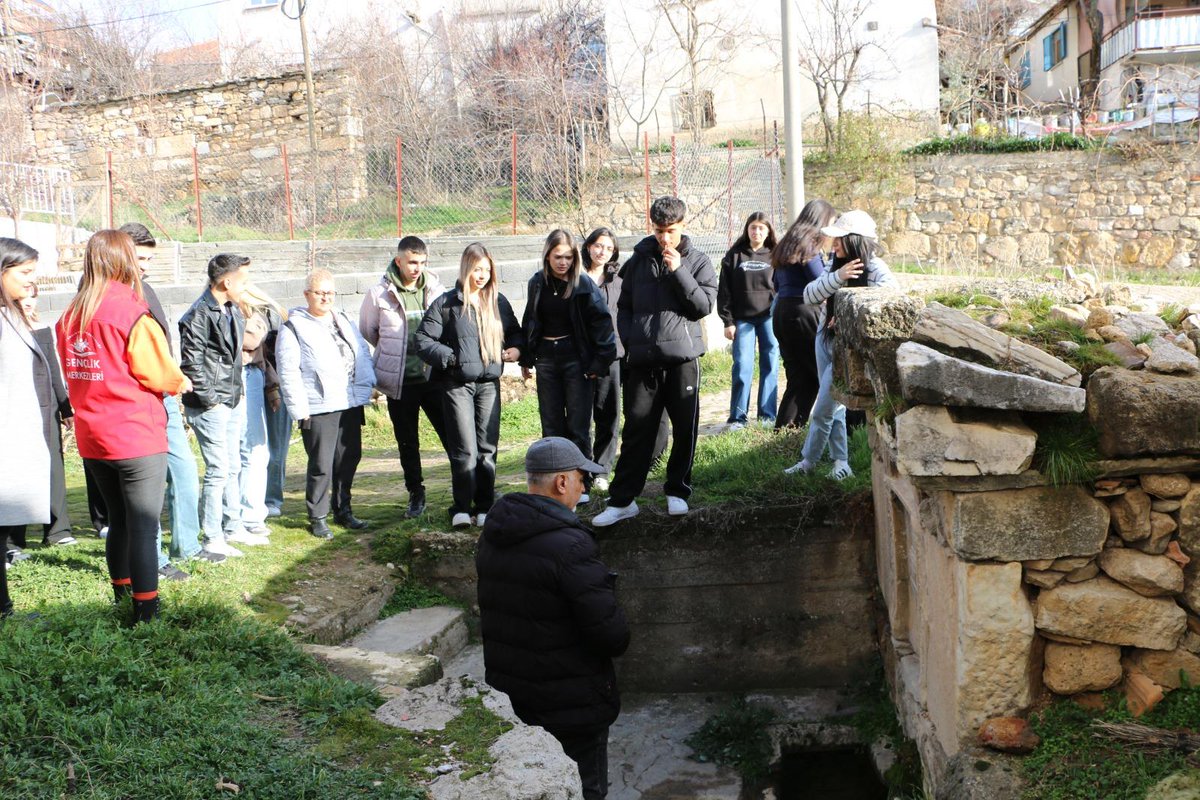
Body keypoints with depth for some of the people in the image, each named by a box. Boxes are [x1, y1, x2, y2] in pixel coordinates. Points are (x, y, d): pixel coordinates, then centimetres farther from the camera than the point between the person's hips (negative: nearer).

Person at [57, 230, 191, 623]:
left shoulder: (70, 316, 5)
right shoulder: (131, 314, -15)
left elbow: (74, 374, 11)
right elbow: (161, 375, -11)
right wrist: (182, 383, 8)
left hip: (91, 438, 7)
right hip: (136, 437, -7)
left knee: (118, 520, 20)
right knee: (143, 526, 0)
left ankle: (122, 592, 33)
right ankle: (146, 611, 3)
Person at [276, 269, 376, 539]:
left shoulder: (344, 321, 17)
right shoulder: (294, 327, -4)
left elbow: (363, 354, 22)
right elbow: (288, 372, -8)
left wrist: (367, 385, 8)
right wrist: (300, 409, -12)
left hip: (350, 404, 6)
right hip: (319, 409, -6)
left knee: (349, 459, 11)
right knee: (321, 465, -4)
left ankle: (343, 510, 25)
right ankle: (317, 518, 8)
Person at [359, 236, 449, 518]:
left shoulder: (436, 290, -1)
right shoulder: (379, 294, -4)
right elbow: (366, 332, 10)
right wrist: (392, 353, 10)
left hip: (434, 377, 0)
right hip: (400, 382, 0)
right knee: (407, 443, 12)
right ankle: (416, 494, 27)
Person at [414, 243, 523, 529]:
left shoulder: (498, 302, 9)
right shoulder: (446, 303, -4)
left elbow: (515, 332, 22)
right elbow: (423, 340, -4)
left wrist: (516, 349, 1)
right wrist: (449, 357, -16)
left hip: (489, 383, 4)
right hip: (456, 384, -4)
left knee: (487, 449, 6)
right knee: (465, 450, -7)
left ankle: (484, 506, 16)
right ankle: (461, 508, 6)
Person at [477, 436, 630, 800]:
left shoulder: (493, 534, 0)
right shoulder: (569, 545, -26)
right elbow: (611, 632, -25)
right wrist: (618, 642, -3)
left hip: (507, 693, 8)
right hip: (571, 702, -7)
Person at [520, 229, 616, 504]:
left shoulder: (584, 284, -8)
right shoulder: (537, 283, 5)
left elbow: (602, 322, -9)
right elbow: (530, 321, 15)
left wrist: (600, 362, -13)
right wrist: (525, 358, 14)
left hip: (577, 359, -4)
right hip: (546, 359, 4)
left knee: (578, 425, -2)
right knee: (551, 425, 7)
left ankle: (581, 484, 6)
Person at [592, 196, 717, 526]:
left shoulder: (697, 261, 4)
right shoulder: (639, 259, 9)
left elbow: (705, 305, -6)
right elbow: (624, 305, 15)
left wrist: (678, 271, -13)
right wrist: (630, 340, 0)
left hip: (682, 356, -1)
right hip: (643, 360, 1)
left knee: (685, 429, 6)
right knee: (637, 430, 2)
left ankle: (678, 491, 22)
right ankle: (622, 499, 7)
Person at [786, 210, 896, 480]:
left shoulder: (877, 272, -18)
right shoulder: (836, 264, -1)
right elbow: (809, 295, -10)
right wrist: (837, 277, -27)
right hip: (826, 340, 6)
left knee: (823, 410, 1)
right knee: (835, 407, 13)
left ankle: (809, 460, 19)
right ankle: (841, 463, 23)